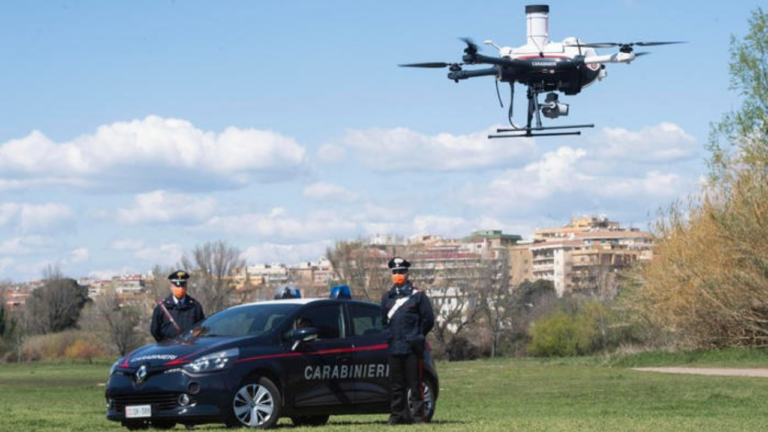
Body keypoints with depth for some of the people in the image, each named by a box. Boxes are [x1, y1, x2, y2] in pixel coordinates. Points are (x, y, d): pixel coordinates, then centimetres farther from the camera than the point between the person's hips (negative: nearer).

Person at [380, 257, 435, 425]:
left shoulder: (417, 296, 2)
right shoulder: (387, 297, 16)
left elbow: (428, 319, 2)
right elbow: (383, 320, 24)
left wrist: (416, 337, 3)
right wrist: (389, 336, 11)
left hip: (412, 348, -4)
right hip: (394, 348, 4)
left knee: (415, 383, -4)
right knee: (396, 385, 6)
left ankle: (418, 415, -2)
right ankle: (397, 415, 10)